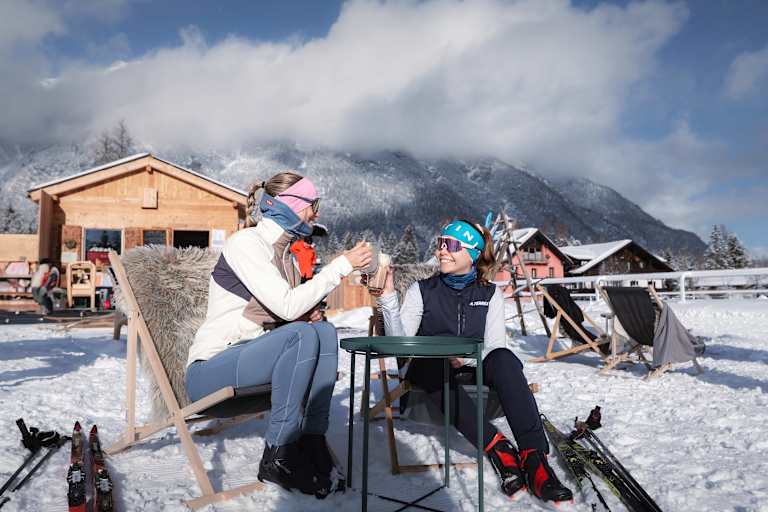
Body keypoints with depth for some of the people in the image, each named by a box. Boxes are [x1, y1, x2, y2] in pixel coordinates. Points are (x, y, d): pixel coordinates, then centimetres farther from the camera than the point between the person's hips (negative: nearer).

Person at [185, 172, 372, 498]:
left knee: (324, 331, -12)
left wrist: (307, 314, -5)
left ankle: (312, 441, -12)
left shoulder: (286, 255, 11)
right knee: (302, 336, -29)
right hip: (208, 371, -8)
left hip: (251, 355, 8)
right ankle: (277, 456, -19)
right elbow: (287, 306, -25)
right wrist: (341, 265, -20)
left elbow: (285, 314, 18)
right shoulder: (246, 242, -15)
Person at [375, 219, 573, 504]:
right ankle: (497, 448, -35)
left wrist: (466, 357, -23)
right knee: (430, 365, -35)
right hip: (430, 372, 0)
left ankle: (534, 458, -35)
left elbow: (494, 347, -4)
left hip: (475, 370, 1)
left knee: (504, 358, -30)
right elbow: (399, 339, -8)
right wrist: (388, 297, -21)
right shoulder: (422, 290, 5)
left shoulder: (490, 294, 8)